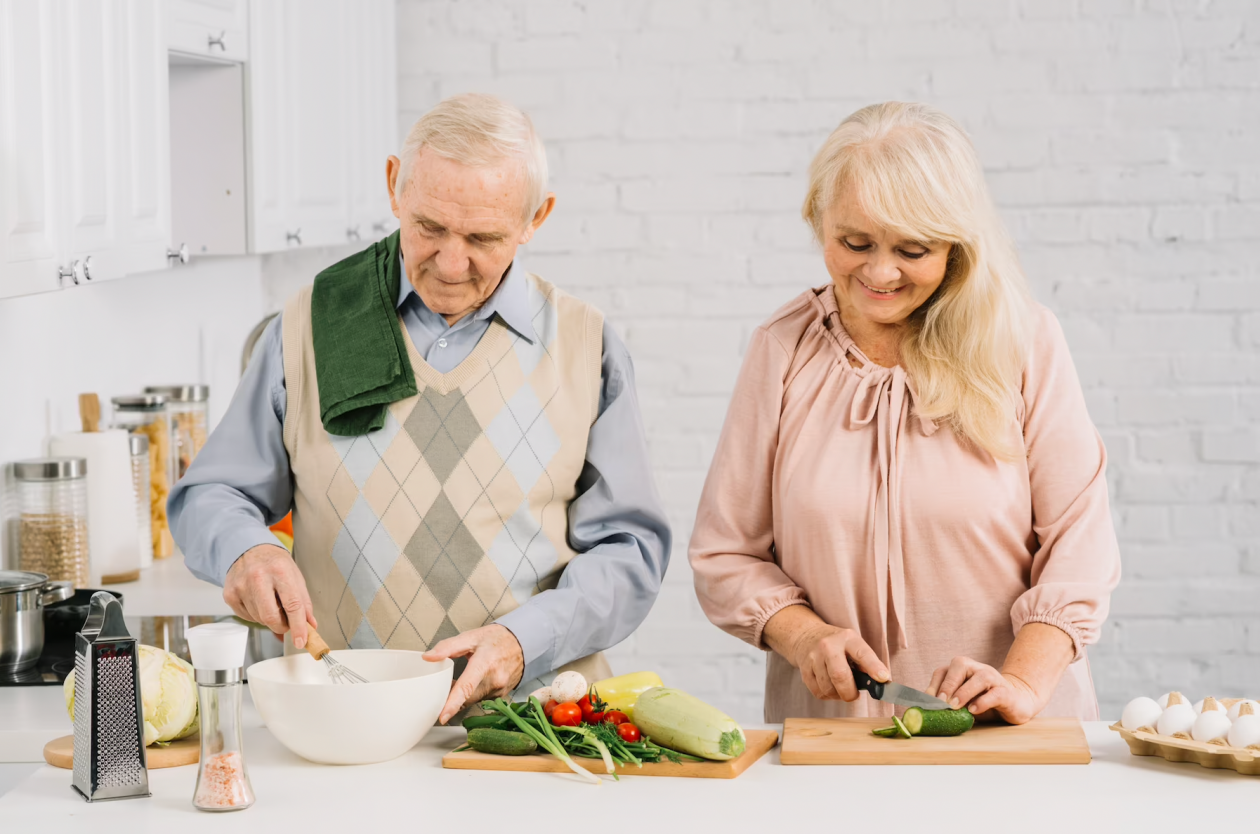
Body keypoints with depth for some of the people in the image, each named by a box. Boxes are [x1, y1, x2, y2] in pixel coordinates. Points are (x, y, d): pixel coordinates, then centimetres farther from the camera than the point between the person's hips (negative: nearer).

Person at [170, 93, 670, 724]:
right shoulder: (309, 328, 9)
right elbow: (208, 498, 15)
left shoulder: (585, 346, 9)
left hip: (535, 719, -1)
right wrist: (244, 550, -9)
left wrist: (524, 639, -11)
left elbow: (629, 549, 6)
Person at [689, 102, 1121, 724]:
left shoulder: (1023, 341, 3)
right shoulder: (783, 350, 7)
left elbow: (1077, 541, -1)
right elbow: (724, 553, 8)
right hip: (828, 724, 1)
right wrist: (803, 636, -9)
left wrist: (1025, 683, -14)